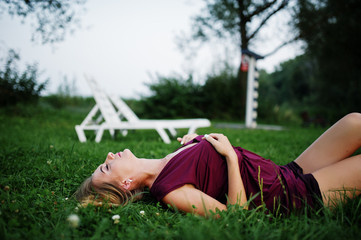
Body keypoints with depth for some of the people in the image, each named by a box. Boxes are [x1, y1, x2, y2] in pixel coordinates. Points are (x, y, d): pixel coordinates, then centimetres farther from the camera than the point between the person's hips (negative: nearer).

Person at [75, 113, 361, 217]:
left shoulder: (165, 165, 2)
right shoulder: (169, 190, -25)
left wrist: (195, 142, -1)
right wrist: (231, 155, -23)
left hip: (289, 174, 8)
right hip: (296, 195, -8)